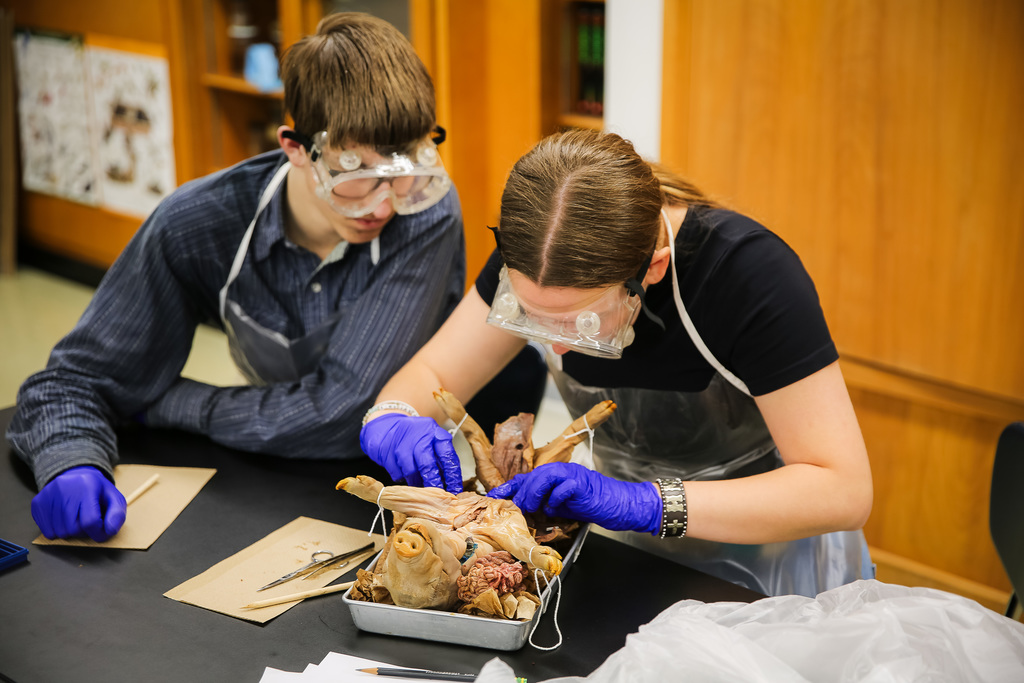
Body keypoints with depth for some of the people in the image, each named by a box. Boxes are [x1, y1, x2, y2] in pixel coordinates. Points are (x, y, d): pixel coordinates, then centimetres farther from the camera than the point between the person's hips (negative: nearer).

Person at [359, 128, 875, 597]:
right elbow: (433, 373, -3)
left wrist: (645, 503, -38)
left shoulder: (746, 271, -28)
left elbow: (844, 491, -29)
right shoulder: (540, 256, -14)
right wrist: (392, 420, -27)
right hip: (636, 555, 3)